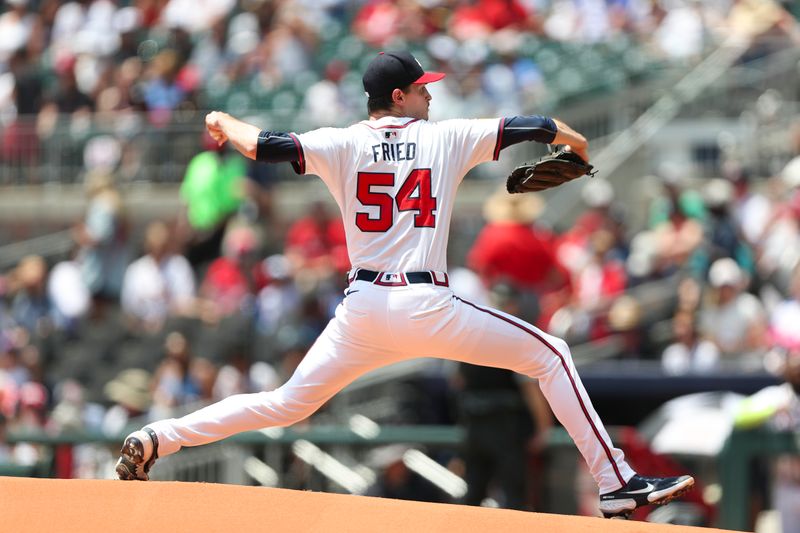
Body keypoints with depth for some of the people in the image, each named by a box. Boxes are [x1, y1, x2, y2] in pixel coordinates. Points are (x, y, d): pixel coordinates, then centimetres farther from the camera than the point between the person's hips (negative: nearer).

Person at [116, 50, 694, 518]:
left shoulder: (342, 145, 4)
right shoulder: (447, 137, 2)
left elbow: (263, 145, -1)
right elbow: (534, 127, 7)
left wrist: (223, 122, 21)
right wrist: (573, 139, 29)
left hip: (363, 309, 4)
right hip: (429, 308, -3)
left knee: (288, 403, 16)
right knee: (551, 355, 7)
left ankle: (158, 439, 5)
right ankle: (617, 483, 0)